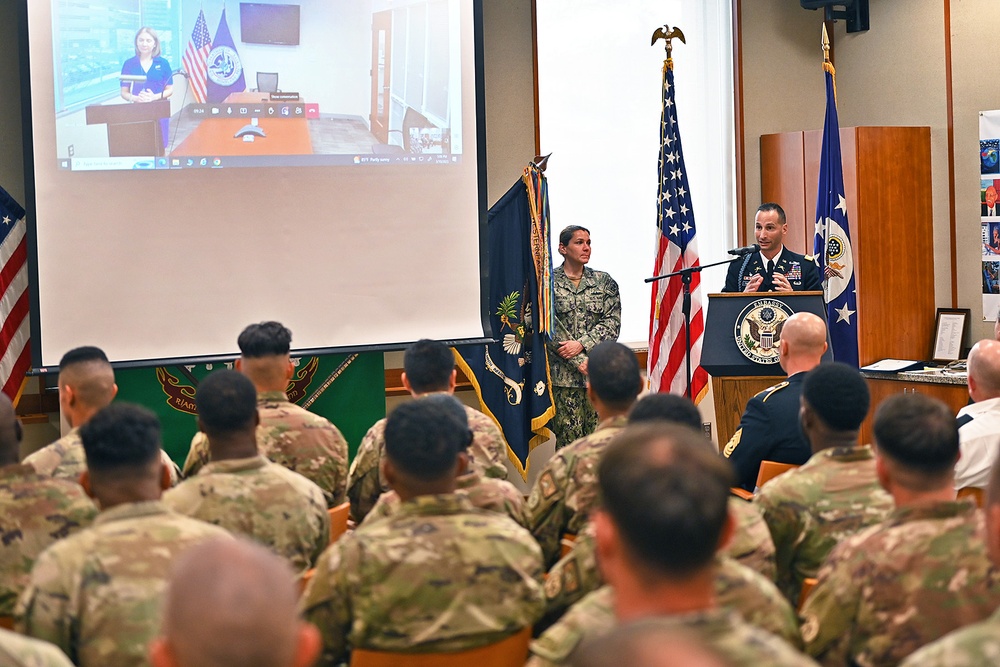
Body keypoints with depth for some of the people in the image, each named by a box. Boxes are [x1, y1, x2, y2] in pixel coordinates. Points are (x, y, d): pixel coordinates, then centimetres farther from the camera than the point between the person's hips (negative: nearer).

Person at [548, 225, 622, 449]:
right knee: (567, 437, -4)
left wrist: (581, 344, -13)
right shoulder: (549, 281, 3)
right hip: (563, 372, -2)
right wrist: (580, 362, -12)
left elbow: (612, 322, 2)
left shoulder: (604, 281, 11)